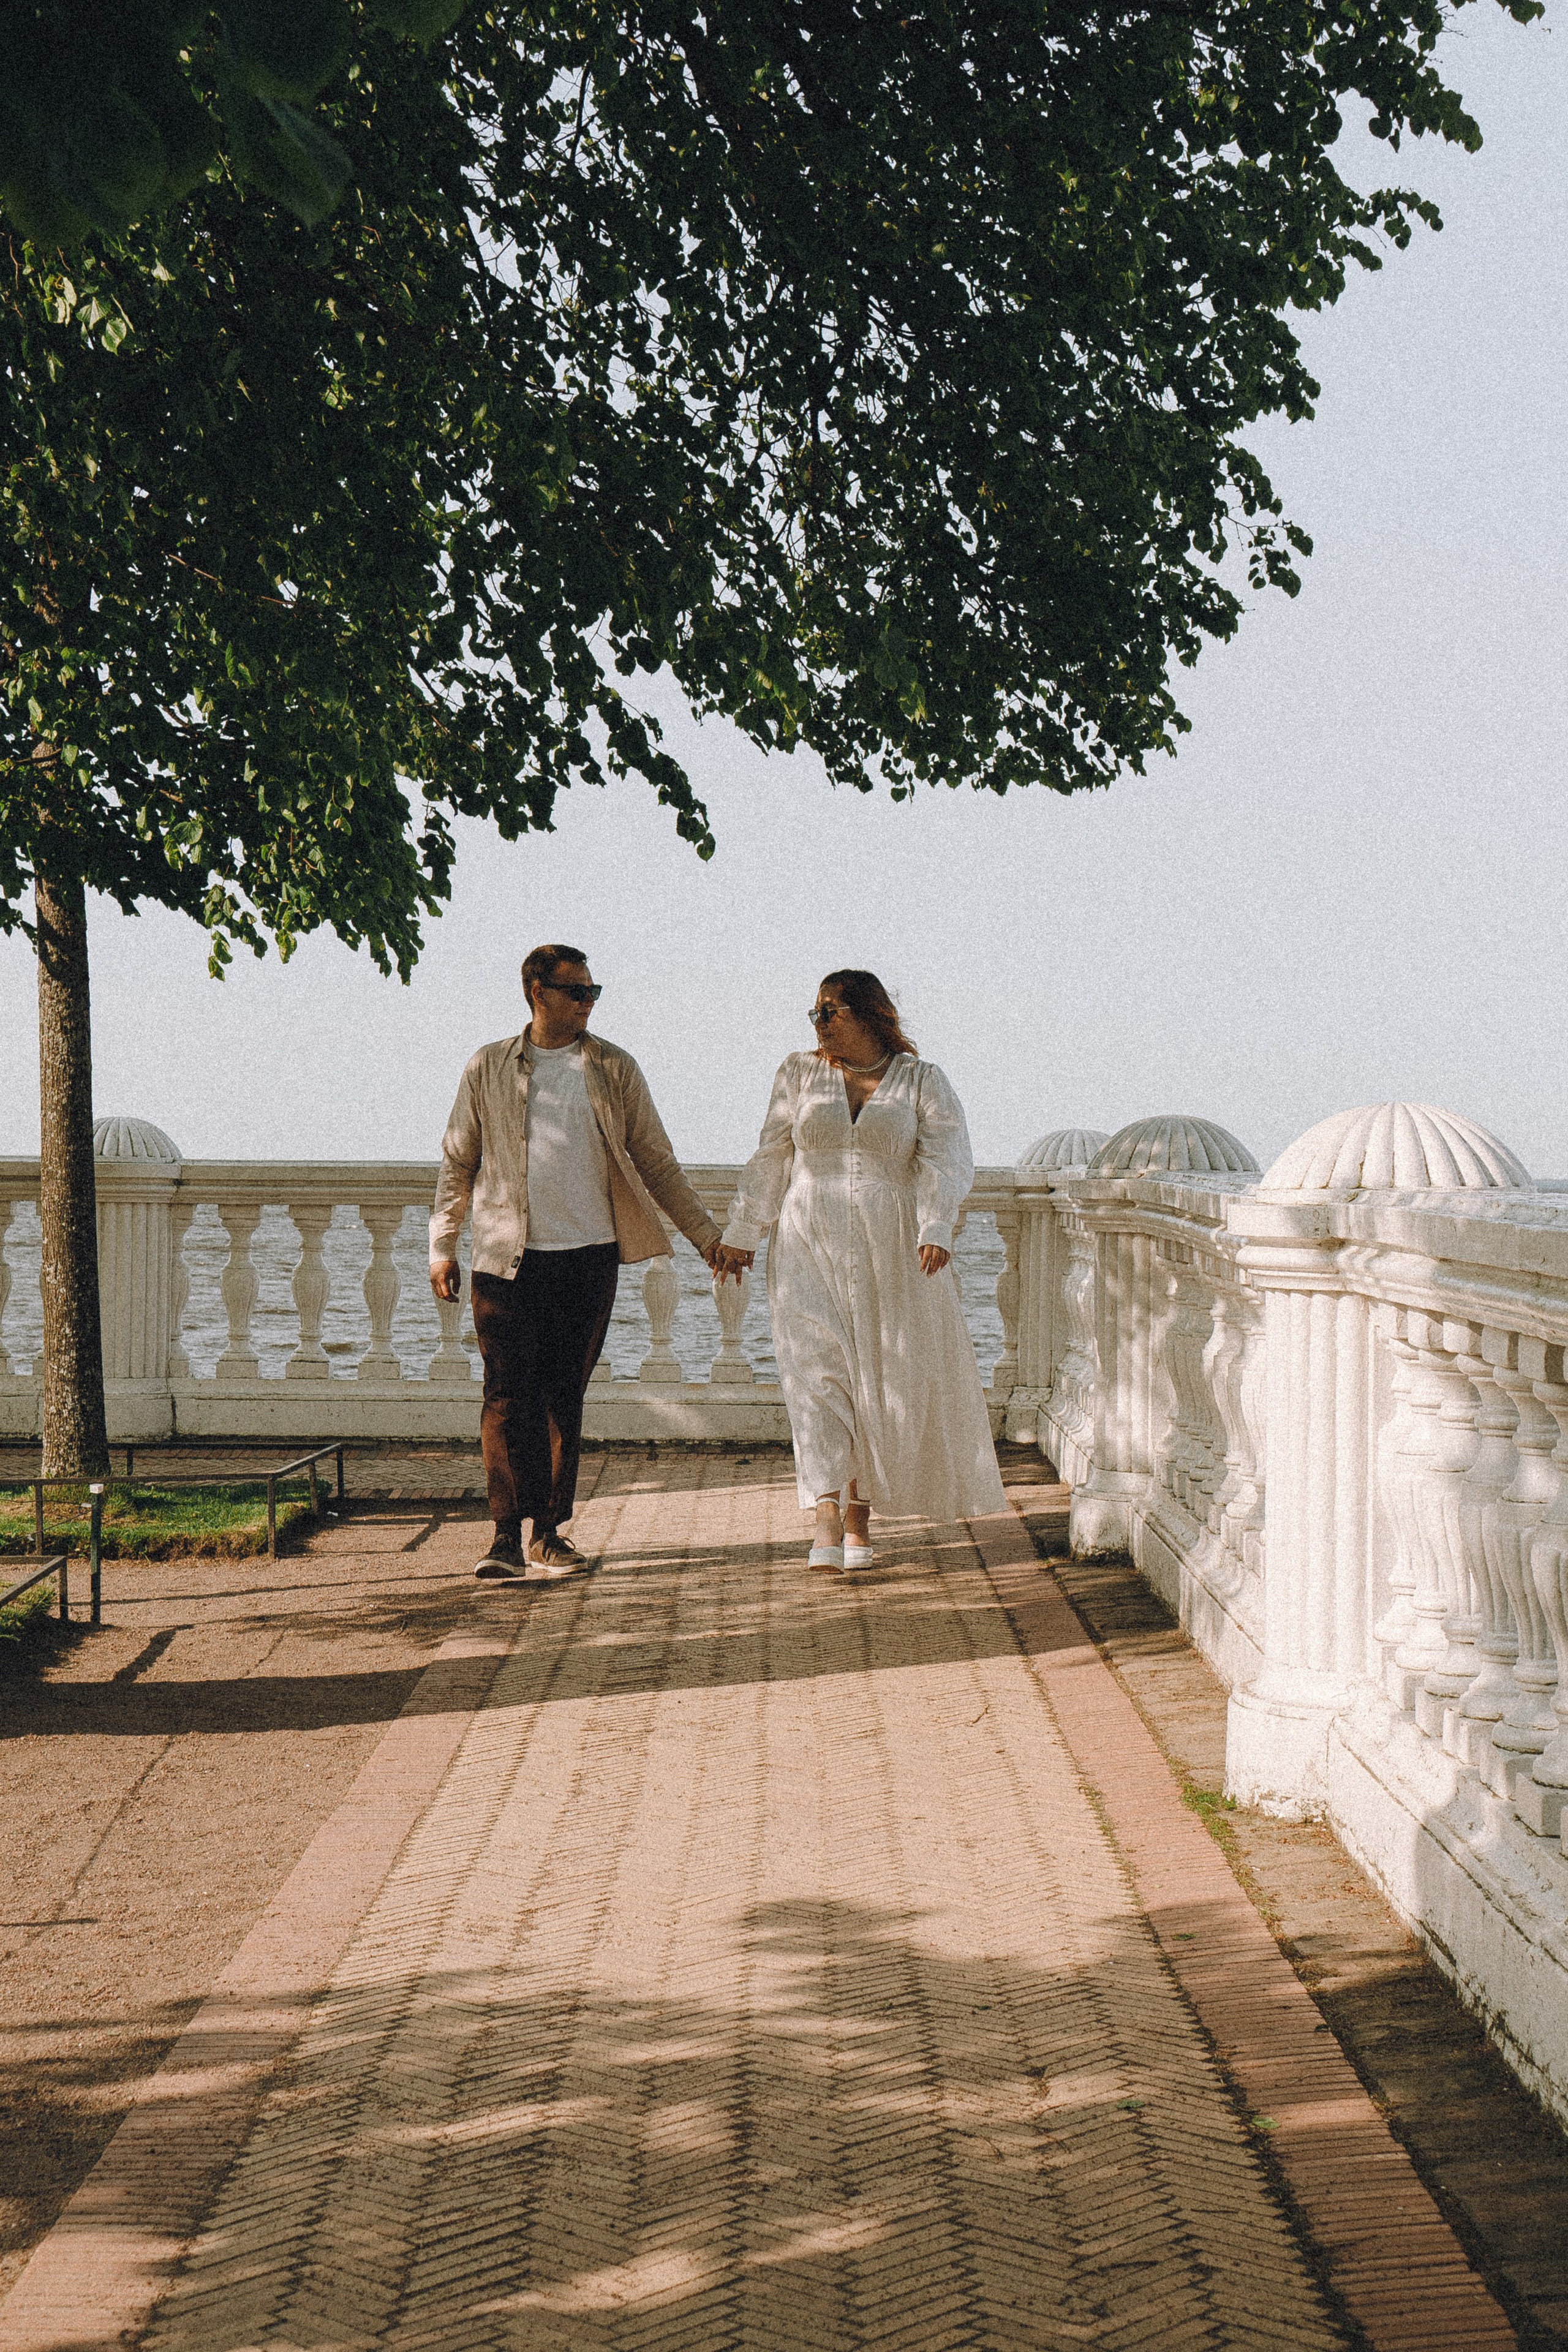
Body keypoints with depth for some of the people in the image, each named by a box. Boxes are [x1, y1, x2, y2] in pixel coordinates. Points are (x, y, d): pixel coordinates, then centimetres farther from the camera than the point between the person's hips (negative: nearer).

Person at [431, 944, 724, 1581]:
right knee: (508, 1395, -5)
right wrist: (442, 1246, 7)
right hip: (506, 1258, -1)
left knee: (564, 1396, 4)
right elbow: (457, 1162, 12)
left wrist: (705, 1234, 8)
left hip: (588, 1255, 1)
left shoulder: (614, 1069, 8)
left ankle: (549, 1533, 12)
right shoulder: (489, 1068, 7)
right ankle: (508, 1535, -3)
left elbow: (655, 1161, 12)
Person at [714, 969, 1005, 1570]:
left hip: (890, 1251, 0)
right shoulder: (799, 1074, 10)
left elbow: (946, 1162, -6)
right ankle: (826, 1514, -20)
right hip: (810, 1247, 1)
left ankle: (859, 1512, 15)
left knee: (883, 1378, 3)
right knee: (816, 1370, -12)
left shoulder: (922, 1081, 4)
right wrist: (741, 1235, 11)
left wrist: (935, 1231, -21)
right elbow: (770, 1160, 13)